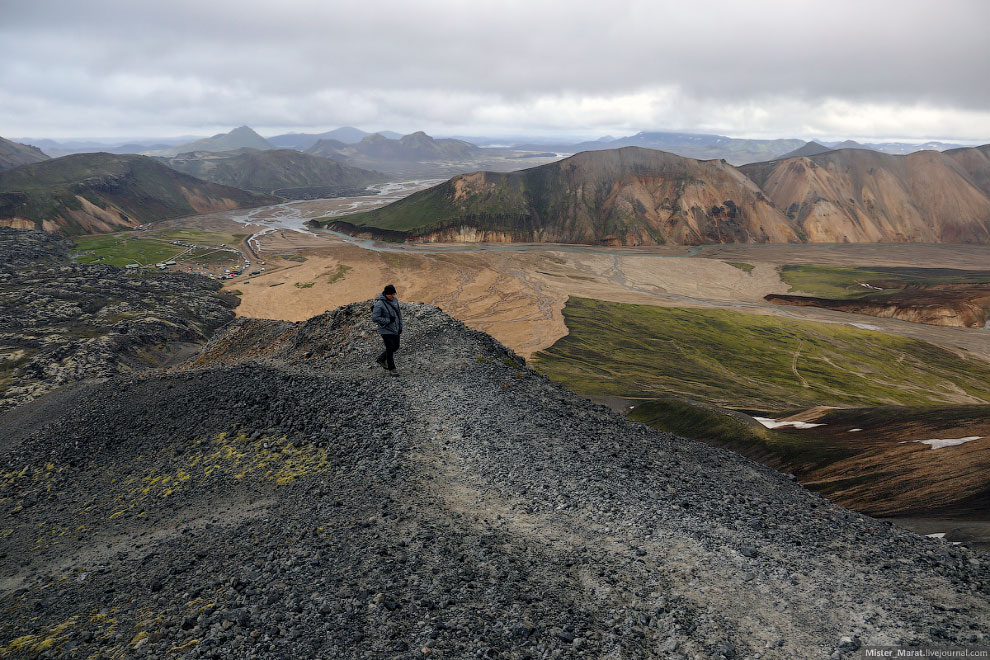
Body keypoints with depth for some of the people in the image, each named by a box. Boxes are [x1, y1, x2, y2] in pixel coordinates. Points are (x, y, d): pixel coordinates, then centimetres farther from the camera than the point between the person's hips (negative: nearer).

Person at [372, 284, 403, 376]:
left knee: (396, 347, 15)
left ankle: (381, 359, 35)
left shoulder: (395, 300, 1)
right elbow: (374, 318, -22)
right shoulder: (379, 304, -21)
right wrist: (388, 321, -21)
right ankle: (391, 369, 10)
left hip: (395, 329, 7)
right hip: (386, 330, -7)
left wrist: (400, 326, 8)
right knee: (390, 349, -3)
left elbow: (399, 313, 12)